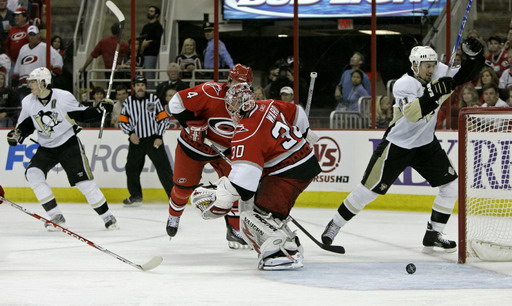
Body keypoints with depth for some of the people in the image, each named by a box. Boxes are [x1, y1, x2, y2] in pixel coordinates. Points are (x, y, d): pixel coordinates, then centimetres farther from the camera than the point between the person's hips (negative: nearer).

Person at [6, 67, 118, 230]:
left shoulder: (64, 97, -14)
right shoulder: (28, 102, -3)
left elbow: (82, 114, -3)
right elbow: (25, 125, 8)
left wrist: (100, 109, -17)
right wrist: (17, 134, -12)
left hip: (69, 144, -4)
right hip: (46, 148, 4)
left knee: (84, 180, -8)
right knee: (33, 174, -18)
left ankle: (107, 217, 6)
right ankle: (56, 217, -12)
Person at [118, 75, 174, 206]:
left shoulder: (153, 99, -3)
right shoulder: (128, 102, 3)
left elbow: (163, 119, -1)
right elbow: (122, 121, 8)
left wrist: (159, 137, -9)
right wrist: (131, 133, -9)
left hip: (154, 140, -3)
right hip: (136, 141, 3)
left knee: (164, 167, -8)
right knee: (131, 167, 5)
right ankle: (135, 196, 19)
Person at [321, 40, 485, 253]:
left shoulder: (438, 73, -5)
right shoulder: (404, 85, -24)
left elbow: (464, 76, -1)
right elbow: (412, 114, -38)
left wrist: (473, 56, -20)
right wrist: (434, 94, -48)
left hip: (426, 144, 6)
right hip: (397, 145, -6)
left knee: (451, 185, -3)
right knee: (368, 189, -4)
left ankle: (433, 235, 7)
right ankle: (334, 225, 11)